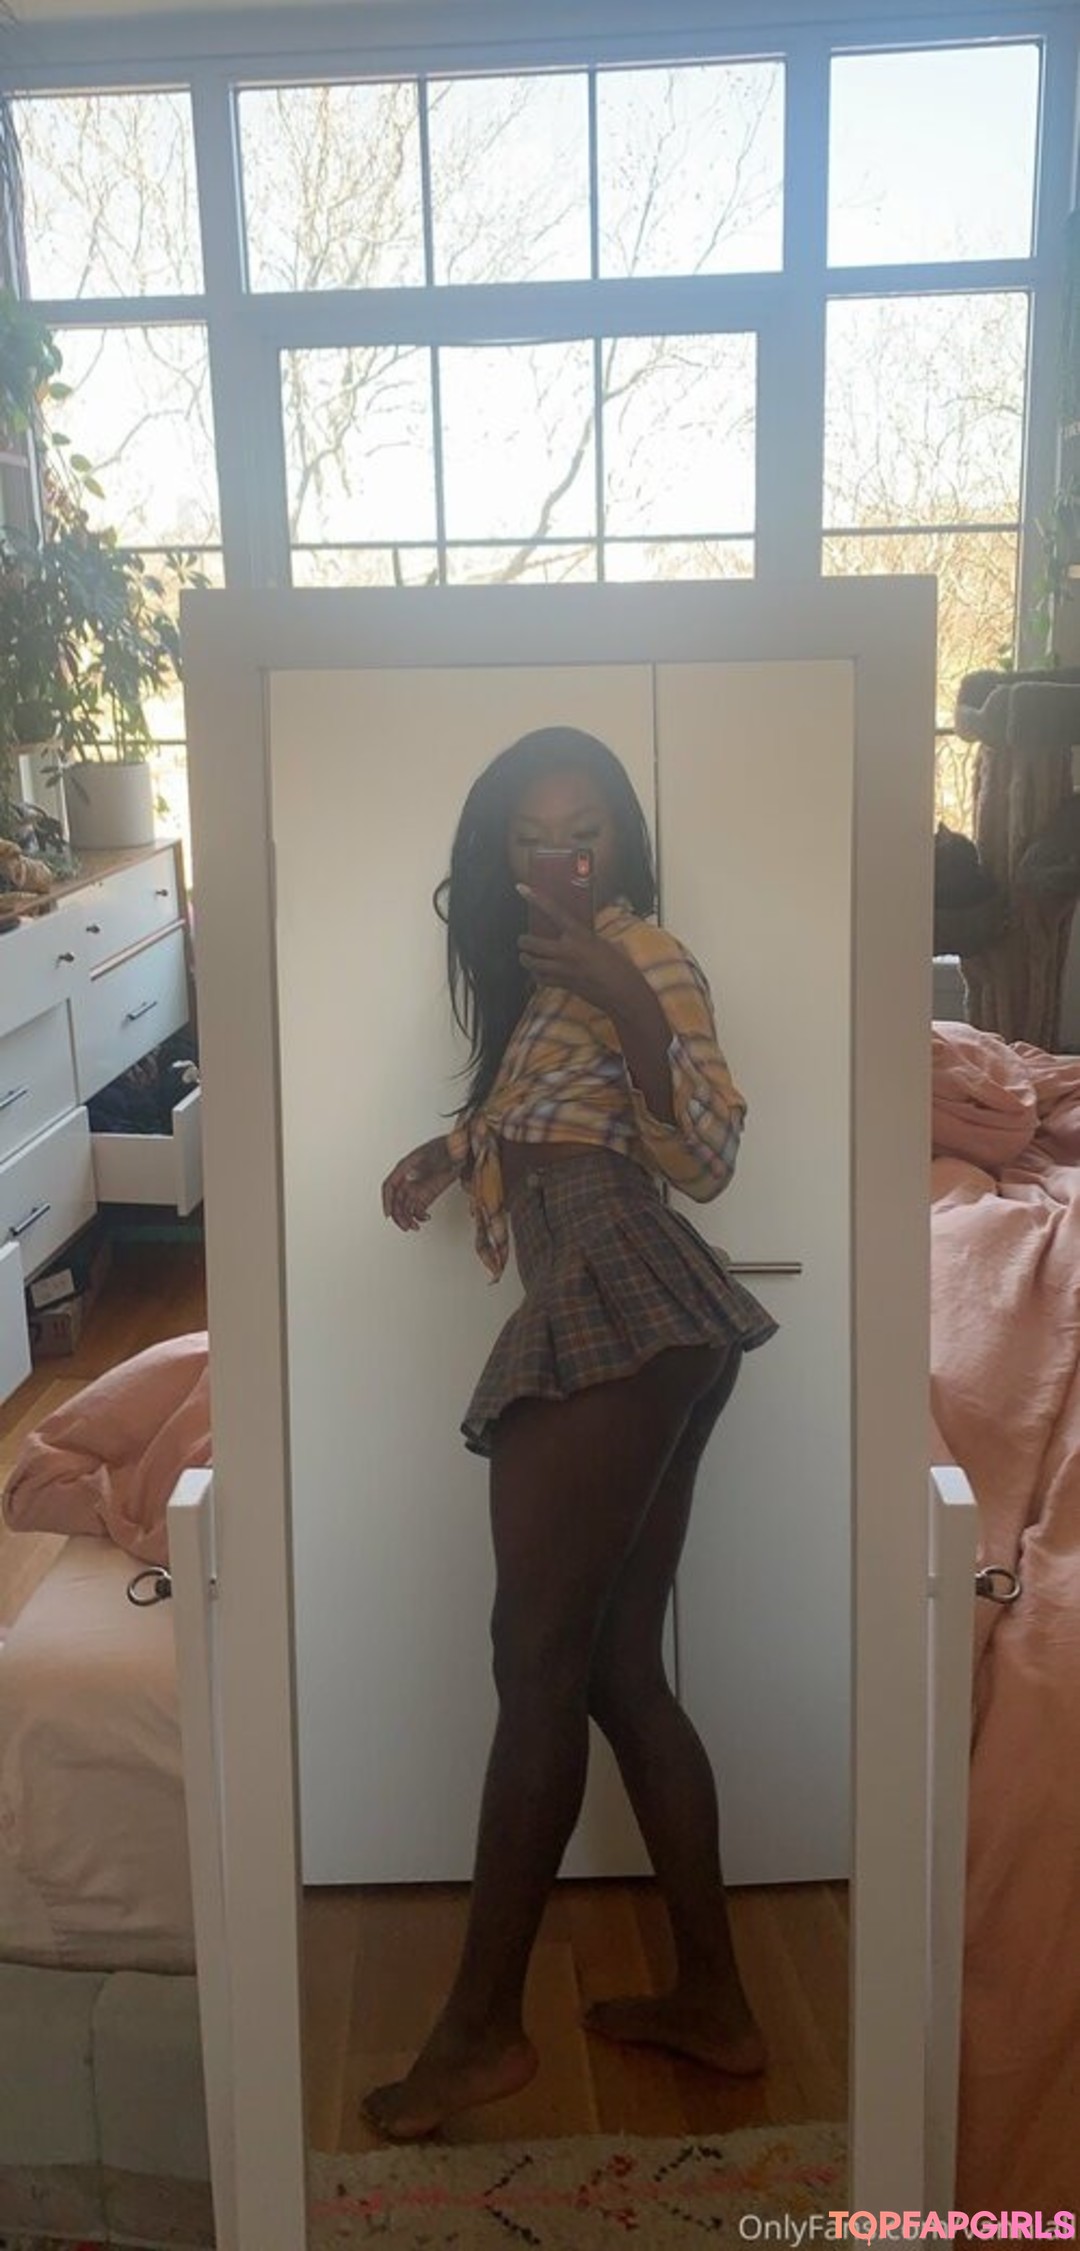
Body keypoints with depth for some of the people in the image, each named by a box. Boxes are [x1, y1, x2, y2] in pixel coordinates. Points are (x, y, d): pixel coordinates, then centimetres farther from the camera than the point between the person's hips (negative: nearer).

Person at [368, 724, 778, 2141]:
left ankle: (484, 2027, 5)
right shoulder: (538, 975, 24)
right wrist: (452, 1150, 17)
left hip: (620, 1322, -10)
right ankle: (712, 1998, 19)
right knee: (620, 1673, 10)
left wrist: (628, 1004, -26)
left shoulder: (641, 953, -3)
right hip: (602, 1337, 10)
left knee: (539, 1661, -5)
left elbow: (704, 1155, -14)